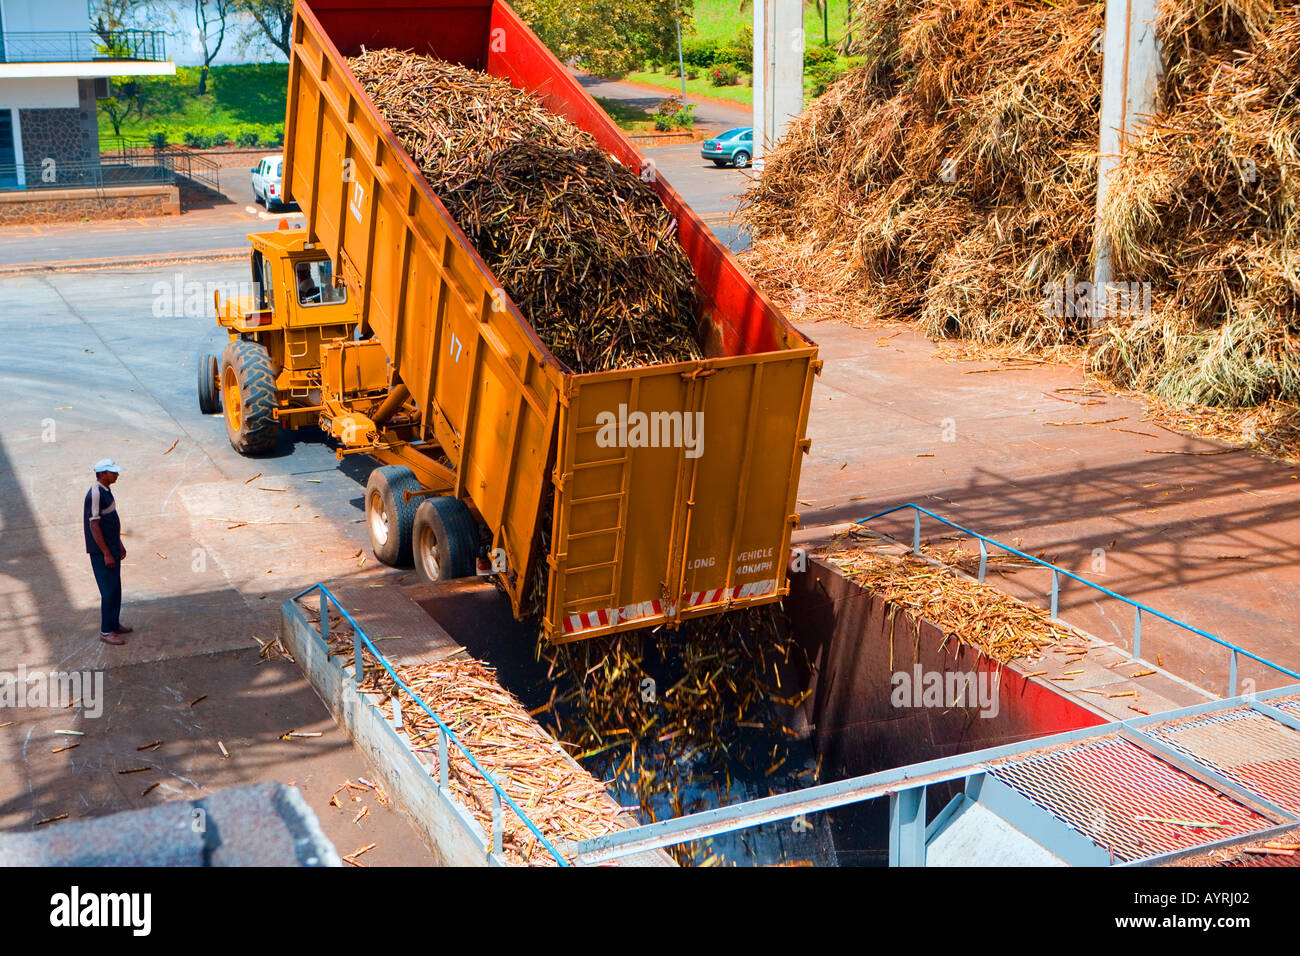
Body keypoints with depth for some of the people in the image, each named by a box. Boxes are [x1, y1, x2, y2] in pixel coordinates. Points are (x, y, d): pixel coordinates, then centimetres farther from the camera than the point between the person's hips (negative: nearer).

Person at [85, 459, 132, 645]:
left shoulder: (106, 491, 10)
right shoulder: (95, 495, -21)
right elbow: (94, 525, -22)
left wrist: (119, 545, 23)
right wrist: (106, 553, -21)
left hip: (112, 547, 10)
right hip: (101, 551, -10)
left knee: (116, 588, 16)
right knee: (109, 591, -4)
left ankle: (114, 624, 27)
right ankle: (106, 631, 4)